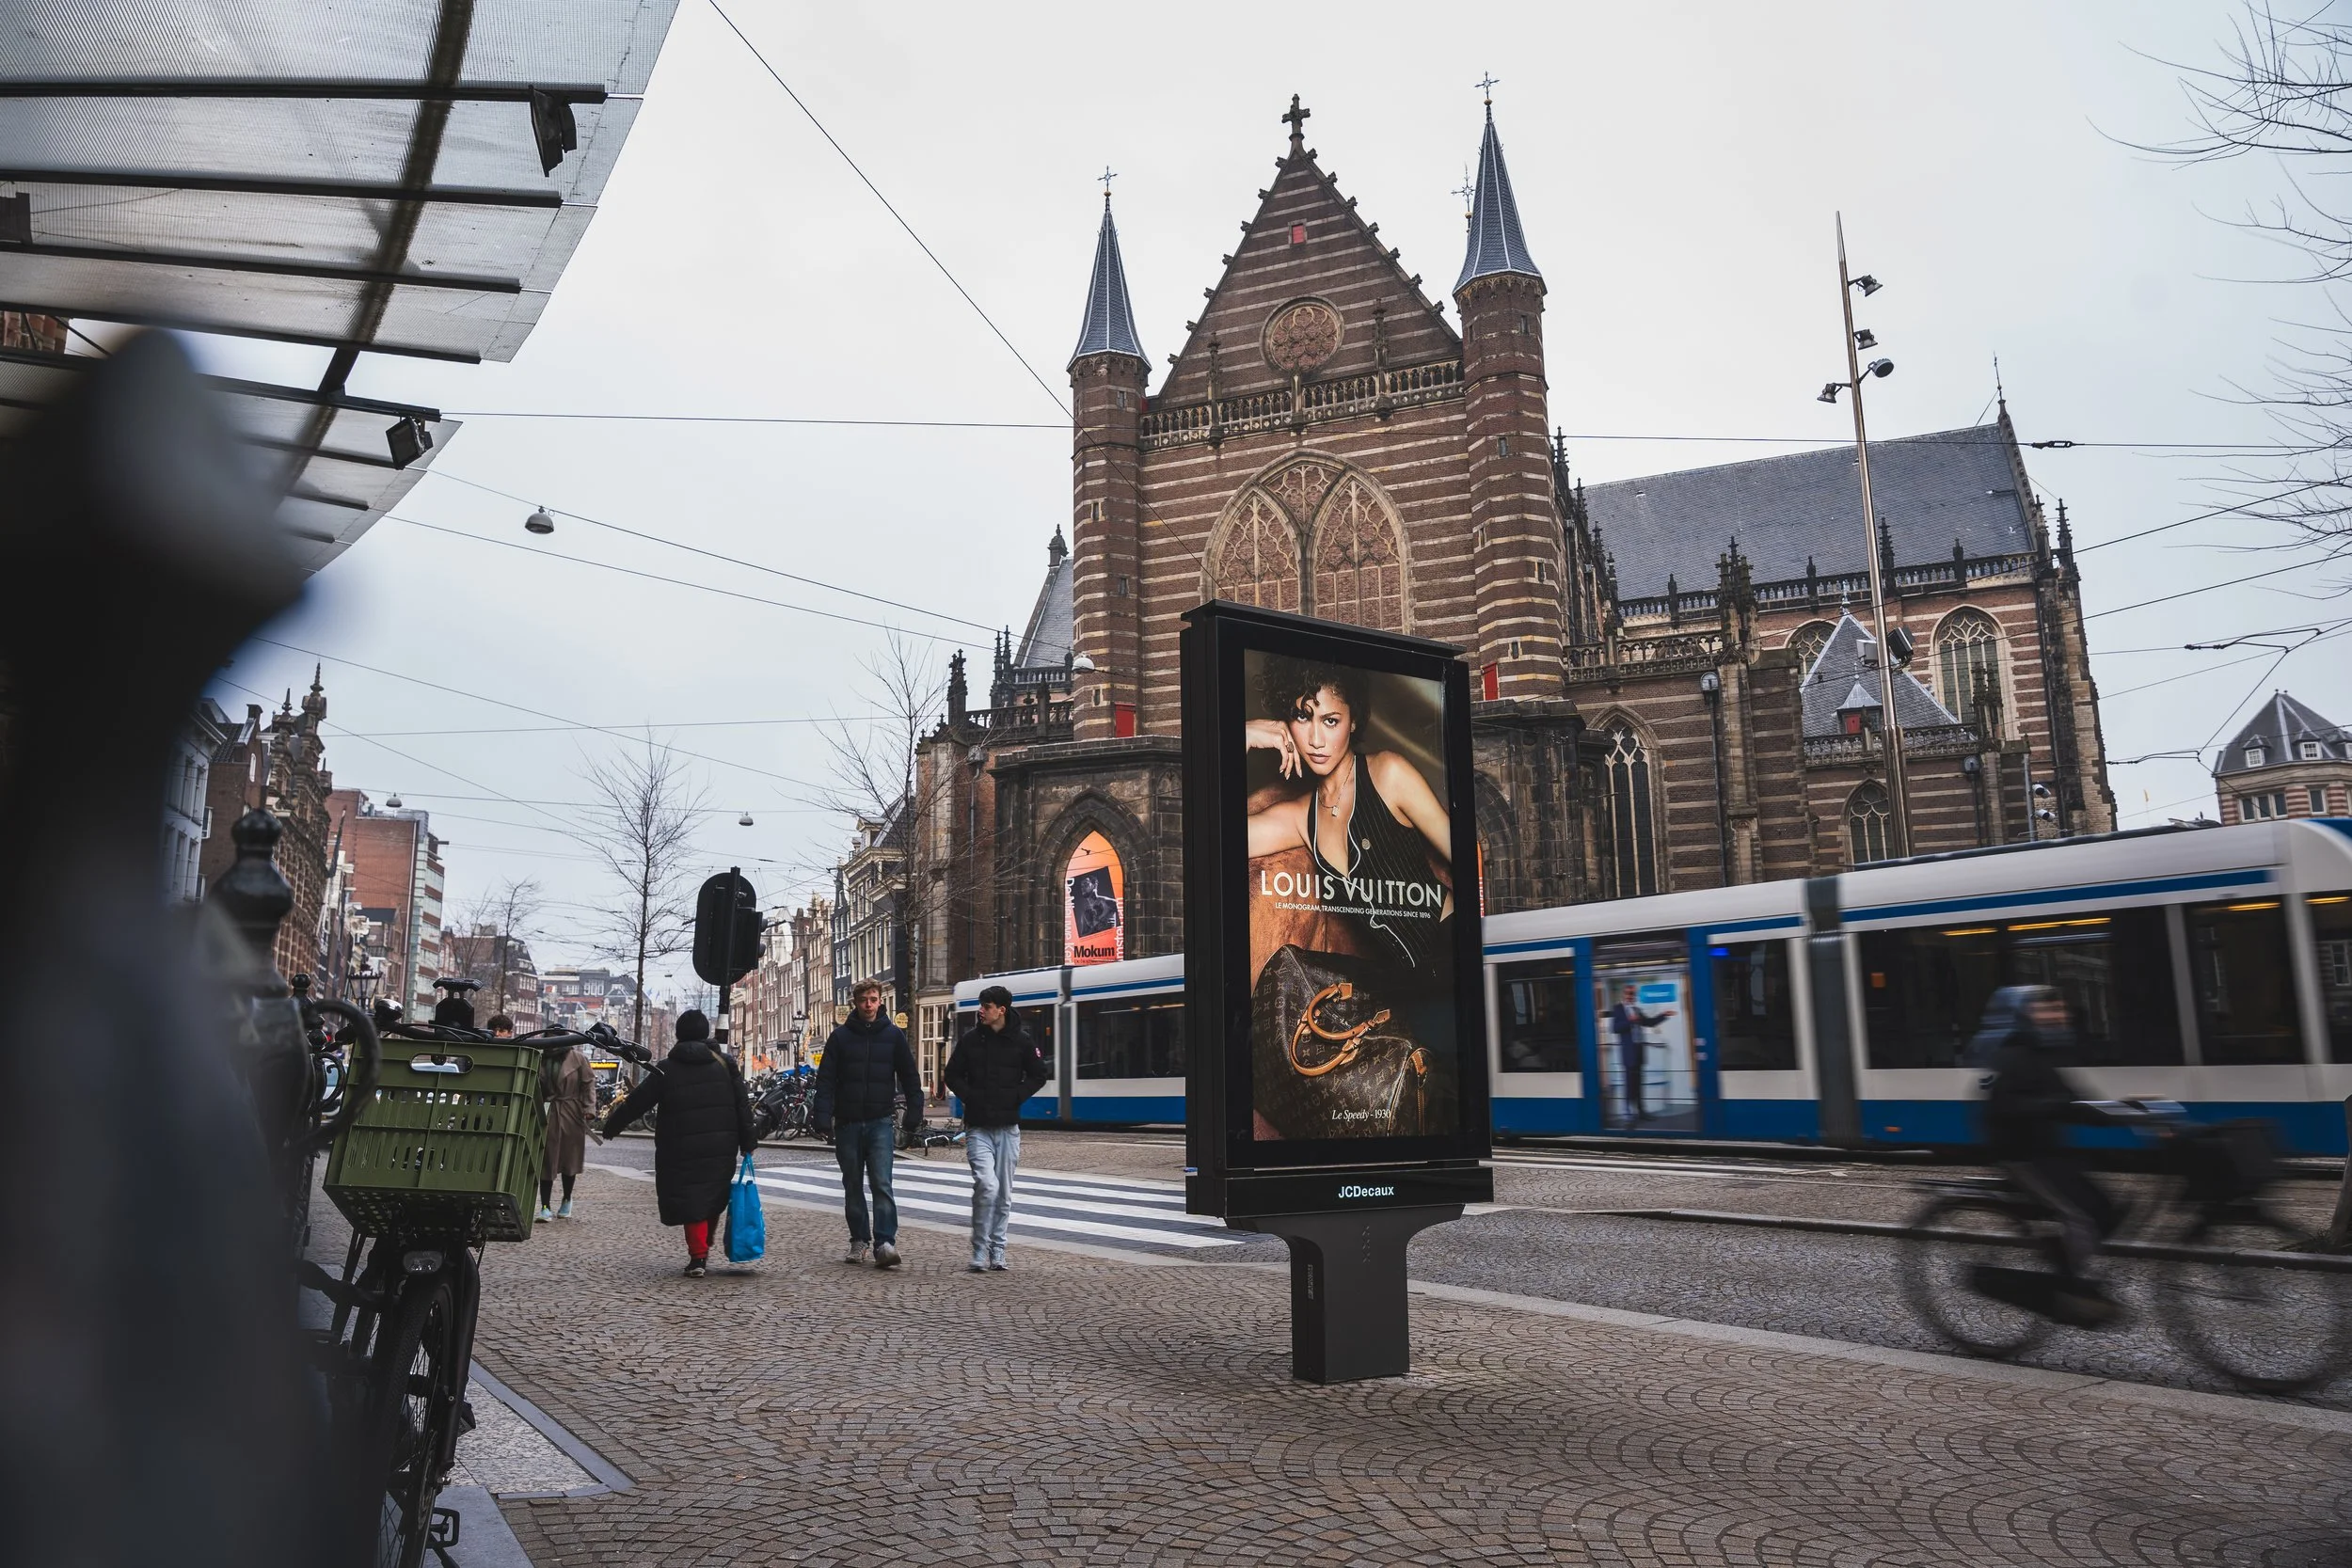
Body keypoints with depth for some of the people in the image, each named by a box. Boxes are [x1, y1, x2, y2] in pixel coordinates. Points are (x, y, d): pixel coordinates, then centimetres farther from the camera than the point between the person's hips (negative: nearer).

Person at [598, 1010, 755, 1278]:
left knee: (691, 1200, 2)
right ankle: (703, 1250, 21)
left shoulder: (666, 1069, -1)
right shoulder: (724, 1064, 6)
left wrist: (608, 1129, 13)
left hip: (682, 1150, -3)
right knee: (713, 1198, 16)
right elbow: (743, 1105, 4)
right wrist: (747, 1143, 9)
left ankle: (697, 1257, -5)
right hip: (722, 1149, 3)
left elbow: (635, 1103, 2)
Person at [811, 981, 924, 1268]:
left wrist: (914, 1113, 0)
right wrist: (822, 1117, -10)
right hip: (847, 1123, 2)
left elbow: (909, 1077, 8)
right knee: (853, 1185, 10)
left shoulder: (893, 1035, 4)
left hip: (880, 1121, -2)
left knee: (881, 1183, -12)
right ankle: (859, 1240, 20)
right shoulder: (840, 1036, 3)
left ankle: (885, 1242, -15)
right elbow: (825, 1079, 0)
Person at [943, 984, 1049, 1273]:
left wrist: (1016, 1097, -5)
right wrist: (969, 1097, -6)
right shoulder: (970, 1039, 2)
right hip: (978, 1127, -1)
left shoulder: (1021, 1040, 0)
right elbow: (953, 1075, 10)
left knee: (1004, 1194, 7)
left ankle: (997, 1252, 19)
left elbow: (1039, 1075, 7)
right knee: (986, 1185, -17)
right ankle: (980, 1252, -4)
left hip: (1008, 1129, 1)